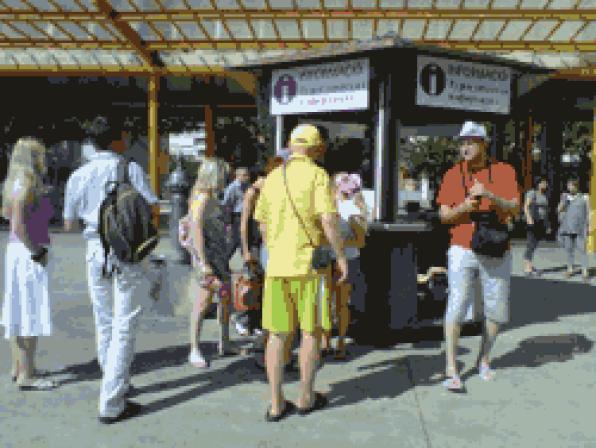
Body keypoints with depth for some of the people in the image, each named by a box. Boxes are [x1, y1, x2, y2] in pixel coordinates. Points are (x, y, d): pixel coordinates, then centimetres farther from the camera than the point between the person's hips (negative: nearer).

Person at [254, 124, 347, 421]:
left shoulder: (272, 177, 10)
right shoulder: (317, 175, -5)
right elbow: (328, 221, -14)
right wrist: (341, 257, -4)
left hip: (276, 265, 4)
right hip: (308, 263, -4)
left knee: (277, 335, 8)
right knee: (311, 332, 10)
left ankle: (276, 404, 13)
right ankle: (306, 397, 21)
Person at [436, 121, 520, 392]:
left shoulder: (503, 171, 2)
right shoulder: (453, 174, 4)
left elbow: (514, 209, -7)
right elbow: (444, 216, 3)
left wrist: (489, 195, -23)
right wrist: (463, 207, -17)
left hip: (497, 252, 1)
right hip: (462, 250, -1)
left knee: (497, 310, 7)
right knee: (457, 307, -8)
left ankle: (484, 359, 27)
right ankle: (451, 369, -3)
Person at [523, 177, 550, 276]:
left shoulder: (545, 196, 15)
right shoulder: (532, 193, -6)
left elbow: (546, 211, 19)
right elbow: (526, 206, -14)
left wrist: (548, 225, 17)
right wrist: (529, 218, -29)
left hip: (542, 223, 7)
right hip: (533, 222, -7)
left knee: (534, 245, 10)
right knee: (531, 244, -10)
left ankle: (527, 265, 19)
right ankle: (528, 268, -11)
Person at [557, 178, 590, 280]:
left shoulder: (583, 198, 4)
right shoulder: (565, 196, 10)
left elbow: (587, 213, 5)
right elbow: (559, 210, 3)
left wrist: (587, 227, 0)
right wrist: (564, 200, -12)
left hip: (580, 228, -2)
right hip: (567, 227, 3)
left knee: (581, 248, -8)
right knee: (569, 249, 5)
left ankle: (585, 271, -9)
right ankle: (570, 269, 11)